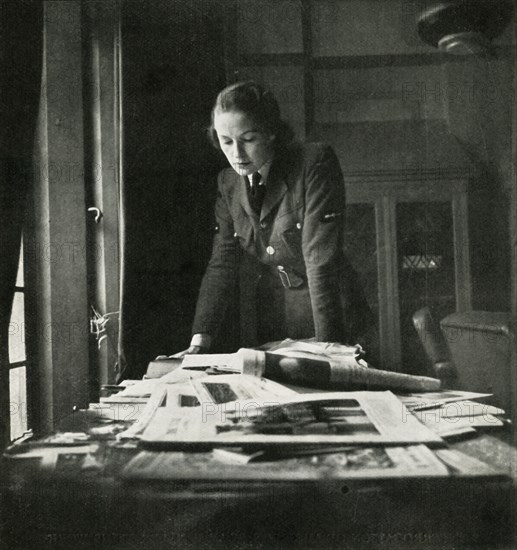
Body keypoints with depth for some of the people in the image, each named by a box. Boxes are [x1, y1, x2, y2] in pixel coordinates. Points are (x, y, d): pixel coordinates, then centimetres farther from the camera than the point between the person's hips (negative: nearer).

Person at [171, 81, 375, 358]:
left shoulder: (315, 164, -17)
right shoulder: (228, 183, 0)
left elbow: (321, 261, -23)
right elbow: (221, 264, -2)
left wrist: (327, 346, -27)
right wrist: (199, 342, -11)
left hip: (334, 325, -4)